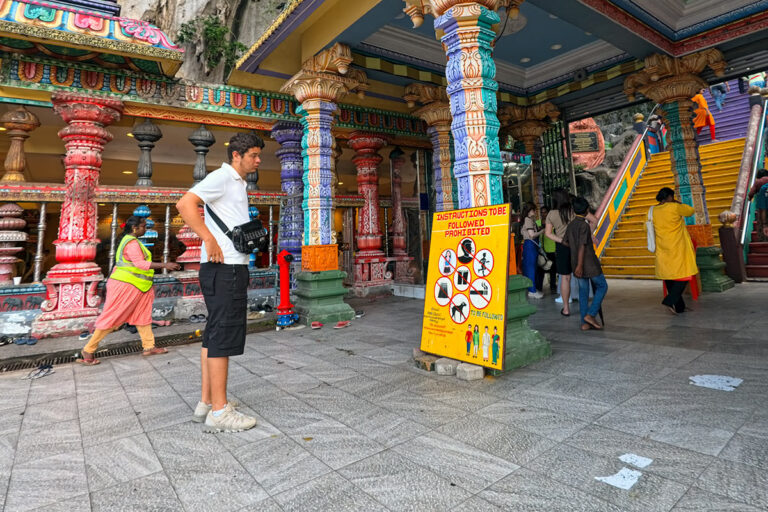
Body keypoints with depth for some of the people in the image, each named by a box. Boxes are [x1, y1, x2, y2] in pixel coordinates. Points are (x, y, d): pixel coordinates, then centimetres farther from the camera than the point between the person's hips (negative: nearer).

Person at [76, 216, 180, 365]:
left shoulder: (130, 240, 16)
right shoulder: (132, 243, -16)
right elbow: (140, 263, -28)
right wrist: (165, 265, -31)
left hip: (135, 286, 10)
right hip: (125, 285, -10)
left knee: (143, 314, 10)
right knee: (112, 318, -2)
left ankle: (149, 347, 13)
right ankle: (88, 350, 9)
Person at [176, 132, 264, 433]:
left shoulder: (237, 183, 23)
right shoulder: (222, 177, -7)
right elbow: (185, 204, -20)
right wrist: (210, 240, -22)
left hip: (232, 267, 10)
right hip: (224, 268, -10)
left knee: (214, 335, 11)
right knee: (223, 336, -8)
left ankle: (206, 403, 20)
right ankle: (219, 412, 0)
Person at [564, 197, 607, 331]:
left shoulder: (570, 225, 8)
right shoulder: (584, 225, -15)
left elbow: (566, 242, 14)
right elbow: (582, 246, -20)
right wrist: (579, 265, -22)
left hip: (577, 263, 7)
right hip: (589, 263, -7)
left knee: (583, 292, 9)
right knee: (602, 286, 8)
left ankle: (585, 323, 10)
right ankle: (591, 315, 0)